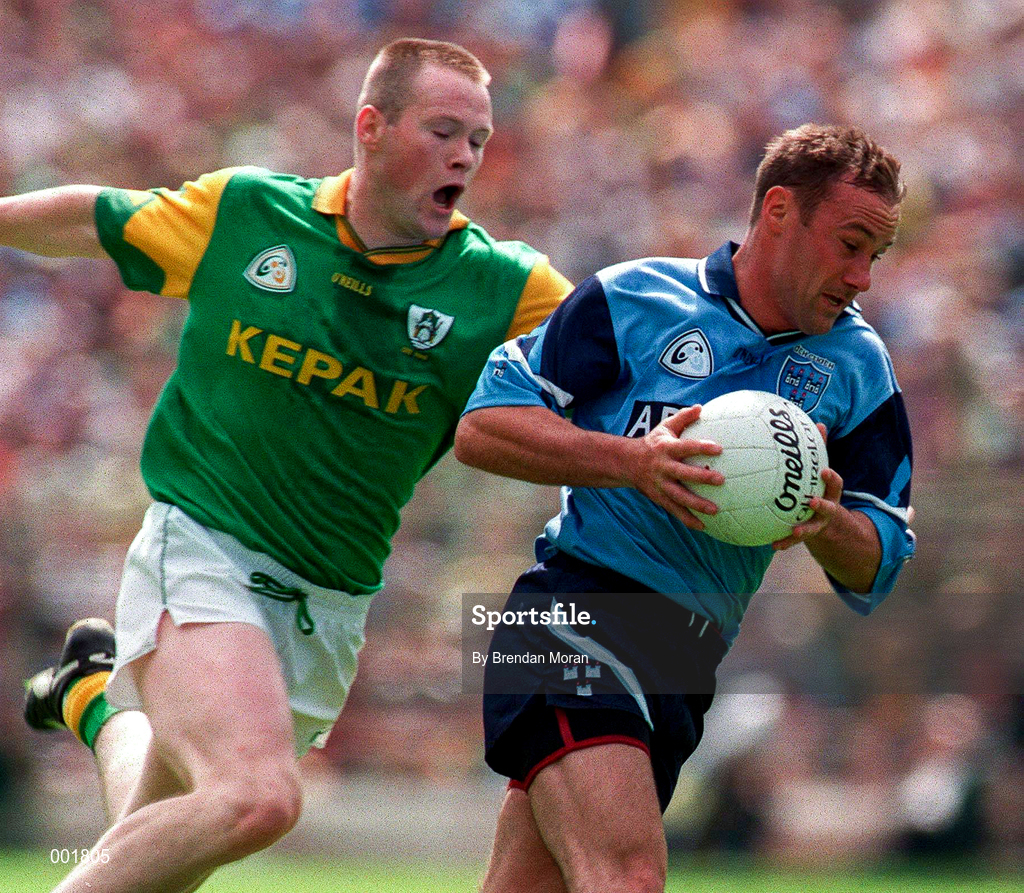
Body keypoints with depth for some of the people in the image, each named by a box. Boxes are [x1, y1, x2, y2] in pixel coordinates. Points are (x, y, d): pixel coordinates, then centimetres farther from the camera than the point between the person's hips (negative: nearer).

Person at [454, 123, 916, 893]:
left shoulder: (858, 366, 11)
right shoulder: (634, 299, 0)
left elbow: (875, 571, 12)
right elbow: (481, 426, -2)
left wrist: (825, 522, -11)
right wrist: (630, 460, -16)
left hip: (685, 667, 5)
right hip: (575, 616, -5)